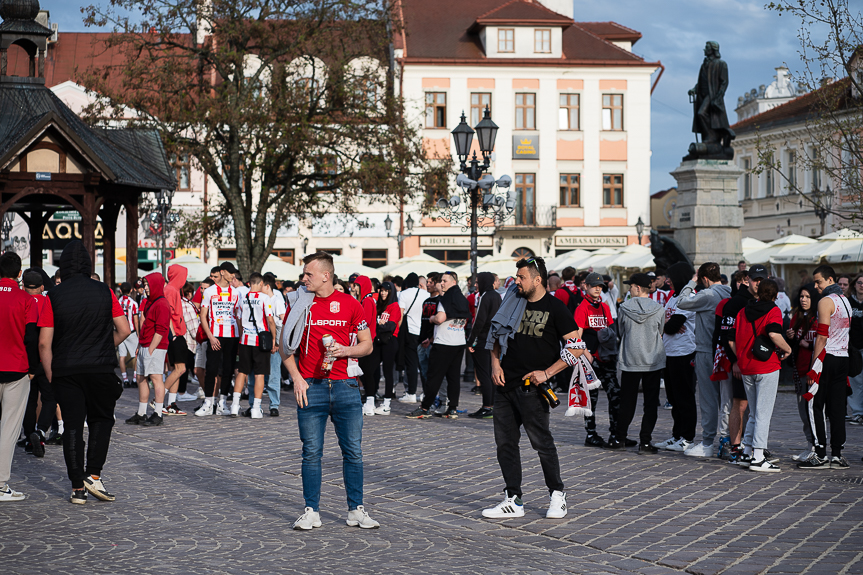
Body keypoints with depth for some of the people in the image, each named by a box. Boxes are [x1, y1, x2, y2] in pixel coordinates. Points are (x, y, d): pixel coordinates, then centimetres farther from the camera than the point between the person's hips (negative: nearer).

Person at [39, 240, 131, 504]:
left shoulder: (53, 296, -3)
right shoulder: (105, 292, 0)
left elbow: (44, 343, -5)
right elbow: (124, 330, 1)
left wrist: (50, 375, 5)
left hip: (65, 371, 0)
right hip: (101, 369, 0)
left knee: (72, 426, 5)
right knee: (101, 419, 15)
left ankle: (78, 488, 4)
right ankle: (93, 475, 1)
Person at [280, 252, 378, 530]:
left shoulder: (350, 304, 3)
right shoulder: (299, 304, 4)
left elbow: (367, 344, 8)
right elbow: (285, 345, 8)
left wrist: (344, 350, -11)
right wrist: (296, 378, -3)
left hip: (345, 386, 0)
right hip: (311, 387, 0)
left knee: (353, 451, 2)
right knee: (311, 452, 2)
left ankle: (356, 510, 11)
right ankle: (311, 511, 10)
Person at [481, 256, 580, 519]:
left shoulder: (555, 307, -6)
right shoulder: (513, 302, 11)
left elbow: (576, 347, -9)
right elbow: (496, 336, 21)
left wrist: (547, 373, -13)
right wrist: (495, 363, 4)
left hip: (531, 387, -6)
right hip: (506, 384, 6)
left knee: (542, 442, -1)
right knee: (505, 442, 6)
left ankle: (557, 494, 17)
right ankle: (513, 500, 14)